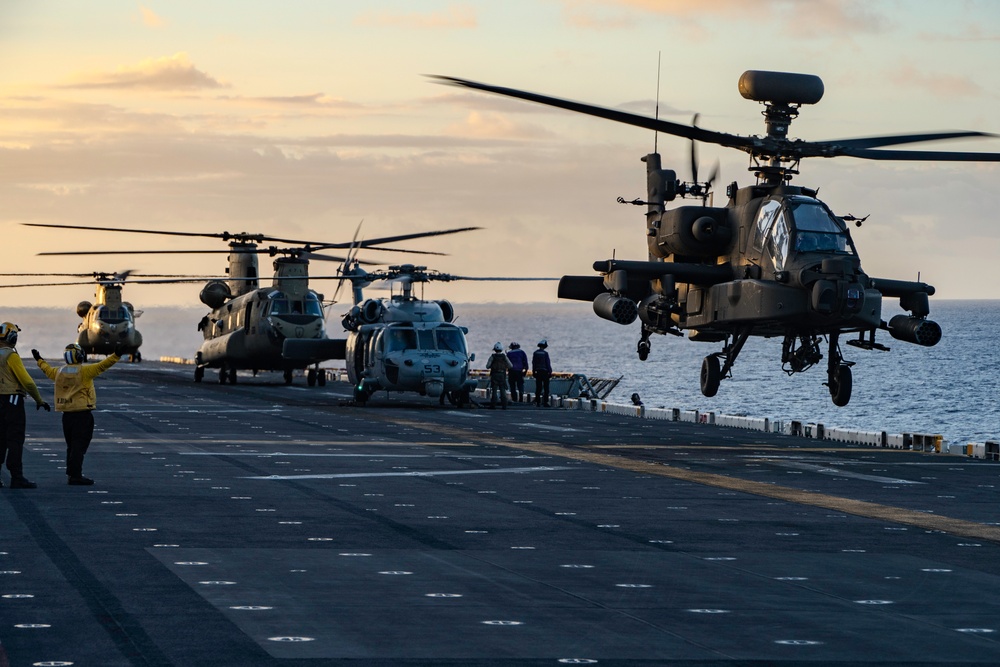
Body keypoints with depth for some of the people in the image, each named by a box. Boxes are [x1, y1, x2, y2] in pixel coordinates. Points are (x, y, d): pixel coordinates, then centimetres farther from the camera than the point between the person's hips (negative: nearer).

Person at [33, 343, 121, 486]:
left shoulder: (60, 371, 10)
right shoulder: (84, 370, -10)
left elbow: (48, 370, 30)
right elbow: (101, 366, -21)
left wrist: (39, 360, 48)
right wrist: (116, 356, -26)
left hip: (67, 414, 7)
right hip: (82, 413, -7)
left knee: (71, 446, 16)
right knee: (79, 445, -6)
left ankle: (71, 474, 21)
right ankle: (75, 476, -9)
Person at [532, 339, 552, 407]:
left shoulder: (535, 353, 4)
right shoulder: (545, 353, -10)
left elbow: (533, 363, 8)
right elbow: (548, 363, -10)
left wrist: (533, 372, 15)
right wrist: (550, 372, -3)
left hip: (538, 372, 5)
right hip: (545, 372, -5)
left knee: (538, 387, 8)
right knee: (546, 388, 0)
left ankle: (537, 402, 7)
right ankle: (545, 401, -5)